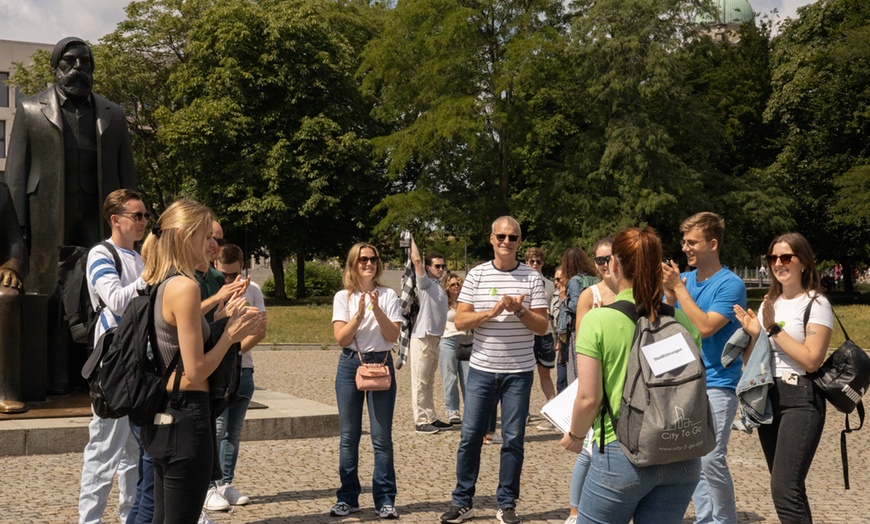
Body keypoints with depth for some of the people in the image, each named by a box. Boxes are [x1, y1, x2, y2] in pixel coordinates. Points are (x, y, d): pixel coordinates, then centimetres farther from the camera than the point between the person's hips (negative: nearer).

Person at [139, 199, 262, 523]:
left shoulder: (160, 284, 10)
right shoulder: (184, 286, -18)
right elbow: (195, 372, -20)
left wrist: (223, 320, 11)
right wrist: (231, 335, -8)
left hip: (161, 416, 10)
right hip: (184, 418, -10)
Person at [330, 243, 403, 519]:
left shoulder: (388, 295, 1)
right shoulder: (343, 297, 2)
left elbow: (393, 336, -7)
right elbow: (341, 338, -7)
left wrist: (377, 310, -19)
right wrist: (359, 313, -20)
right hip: (350, 365, 1)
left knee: (381, 437, -1)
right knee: (348, 436, 6)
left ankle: (385, 499, 6)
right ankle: (348, 498, 16)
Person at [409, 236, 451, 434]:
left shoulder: (439, 286, 16)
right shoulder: (425, 283, -8)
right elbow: (416, 260, -21)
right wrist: (411, 239, -14)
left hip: (434, 338, 9)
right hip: (422, 338, -9)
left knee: (429, 382, 14)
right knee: (420, 382, -6)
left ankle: (431, 418, 21)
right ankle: (421, 421, -4)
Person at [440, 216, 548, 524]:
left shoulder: (532, 278, 0)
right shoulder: (476, 275, 1)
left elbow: (542, 327, -1)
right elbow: (460, 321, -4)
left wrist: (520, 311, -19)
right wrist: (493, 311, -18)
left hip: (519, 372, 0)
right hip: (482, 370, 1)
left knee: (513, 439, 5)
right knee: (470, 436, 4)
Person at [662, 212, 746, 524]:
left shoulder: (730, 284, -10)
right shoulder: (684, 279, 8)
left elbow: (705, 326, -21)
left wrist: (678, 287, -16)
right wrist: (669, 294, -9)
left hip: (716, 383, -6)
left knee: (711, 459, -12)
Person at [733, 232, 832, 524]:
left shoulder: (816, 304, -8)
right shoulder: (770, 303, 14)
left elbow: (812, 360, -18)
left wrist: (774, 329, -16)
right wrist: (754, 333, -4)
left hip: (800, 400, -7)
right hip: (767, 397, 7)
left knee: (784, 489, -16)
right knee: (788, 487, 12)